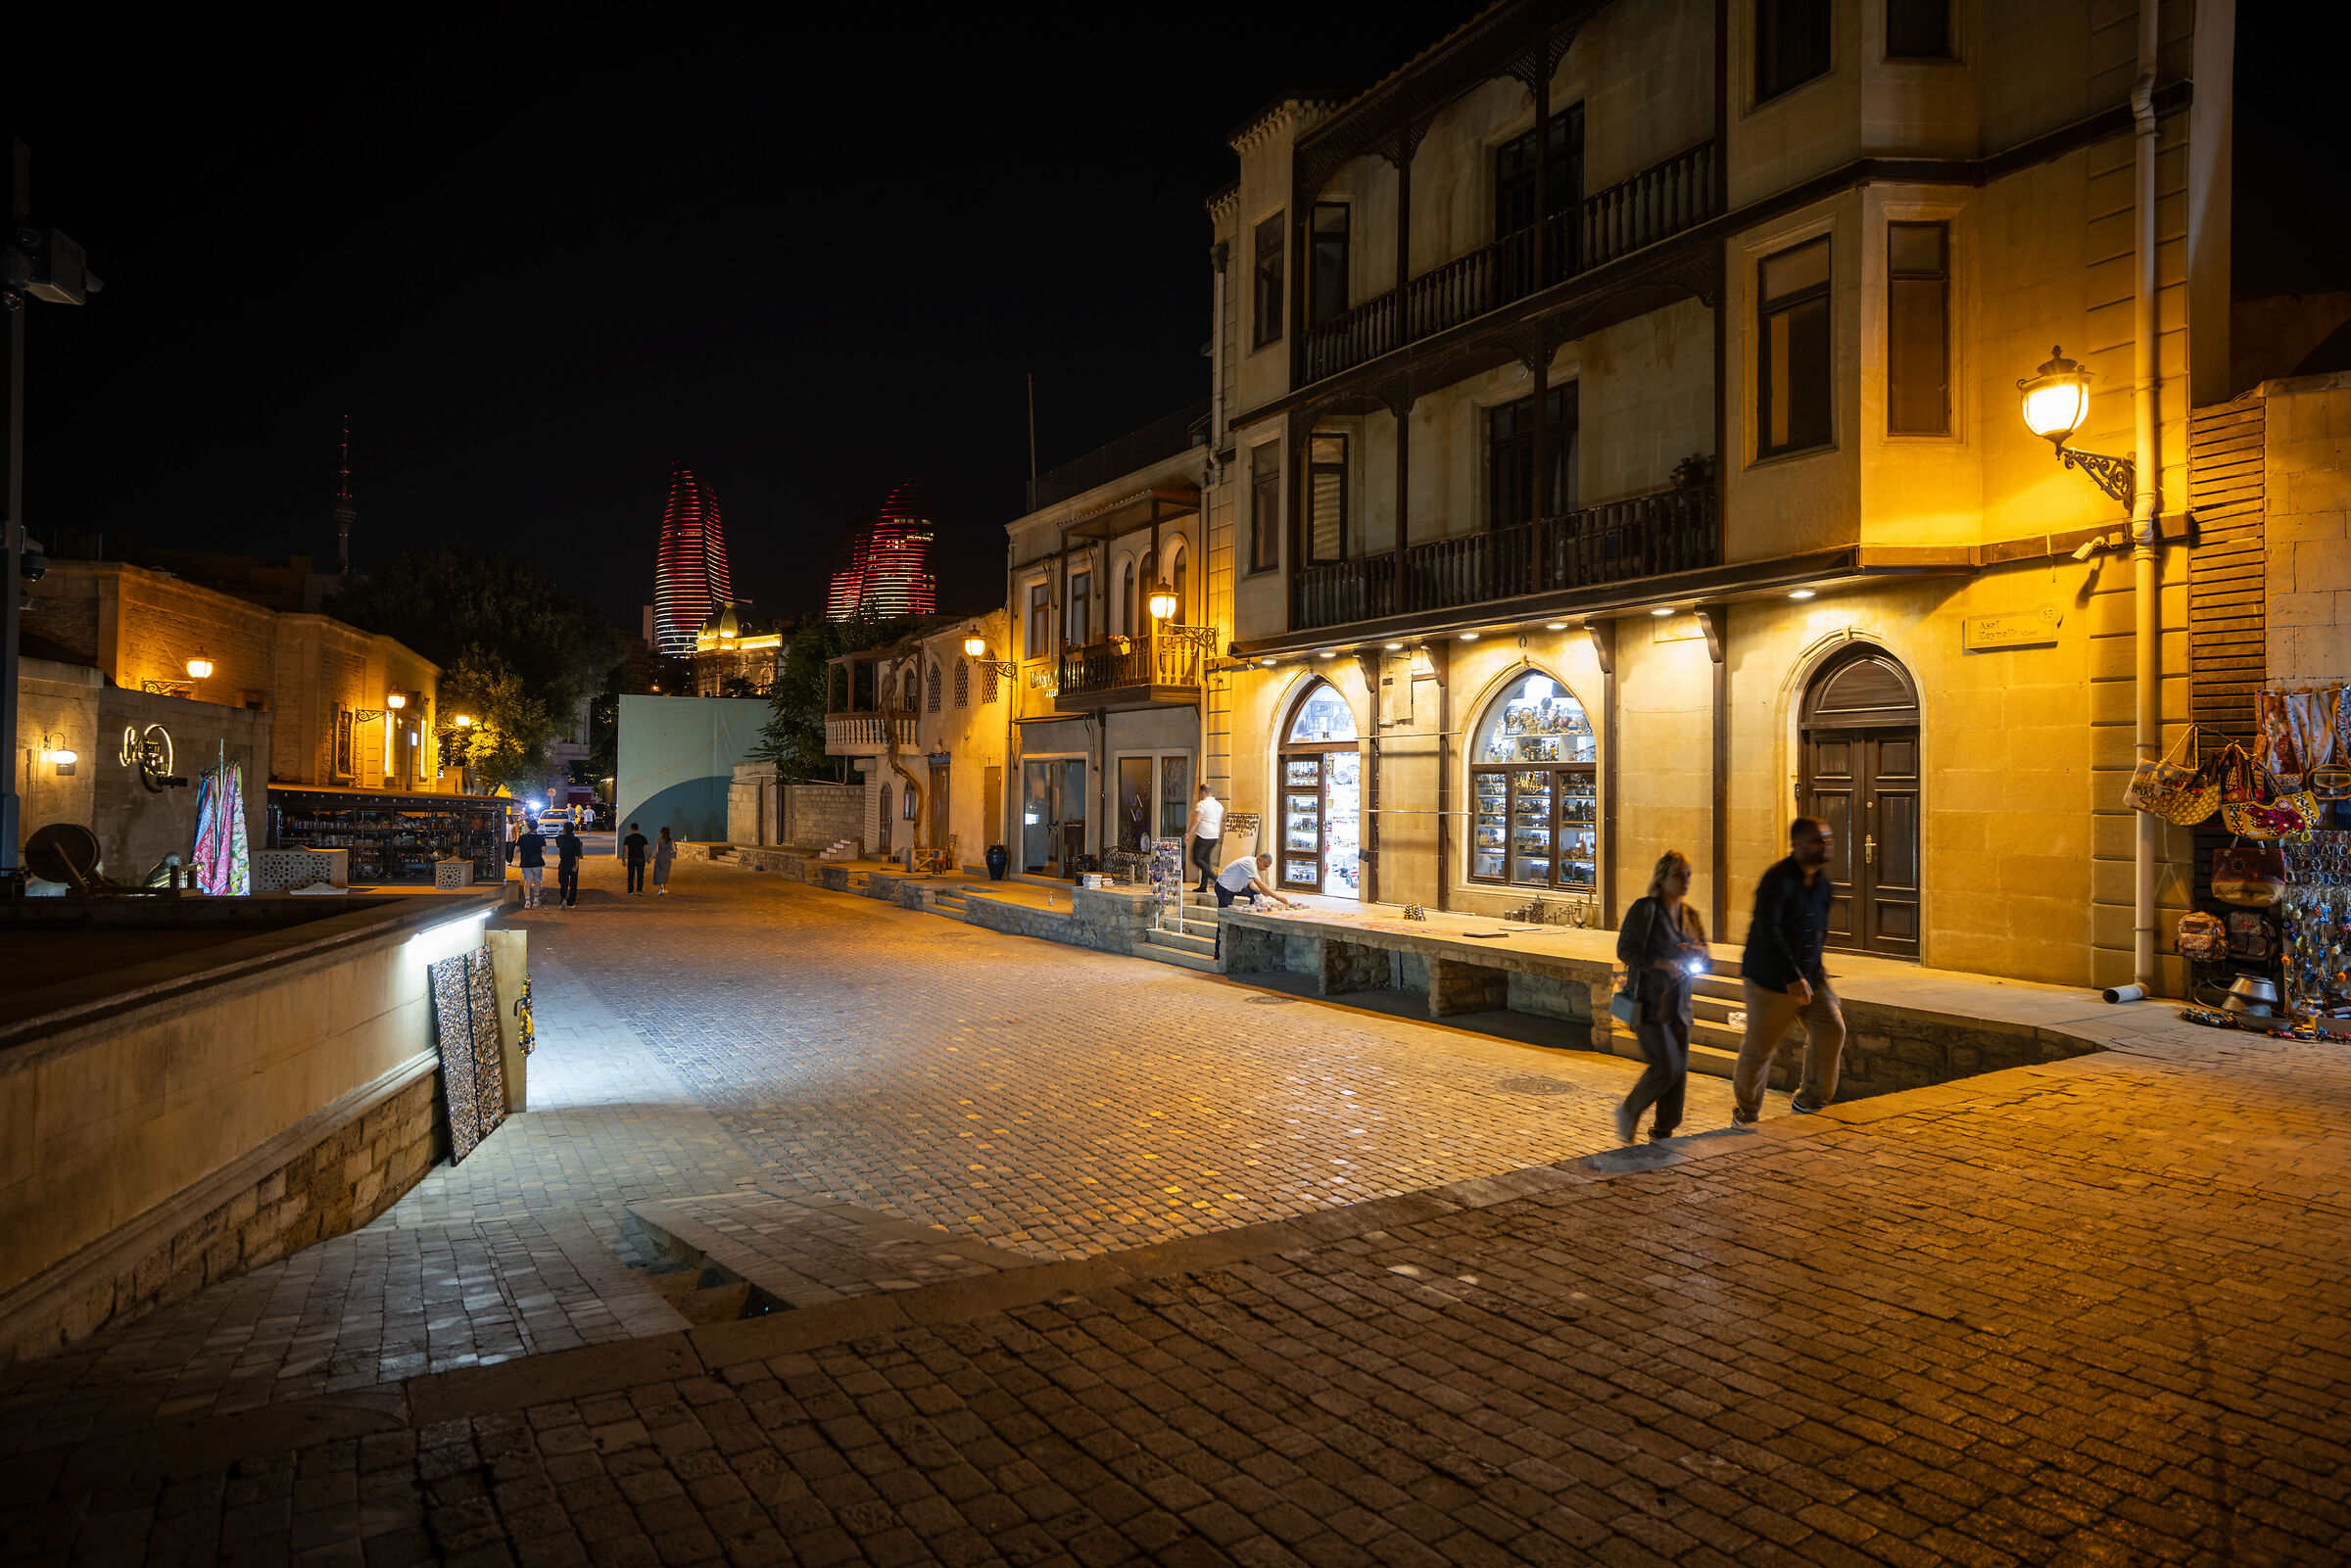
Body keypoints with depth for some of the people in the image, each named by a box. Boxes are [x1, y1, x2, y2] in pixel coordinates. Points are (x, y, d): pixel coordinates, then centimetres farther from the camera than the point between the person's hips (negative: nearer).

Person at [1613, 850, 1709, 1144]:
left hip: (1678, 1003, 7)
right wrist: (1663, 963, -24)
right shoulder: (1645, 909, -10)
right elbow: (1625, 950, -14)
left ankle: (1662, 1132, 22)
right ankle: (1629, 1112, 11)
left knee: (1679, 1070, 7)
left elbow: (1703, 953, 18)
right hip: (1649, 1002, -7)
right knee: (1667, 1067, -13)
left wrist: (1695, 953, -6)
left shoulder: (1690, 915, 12)